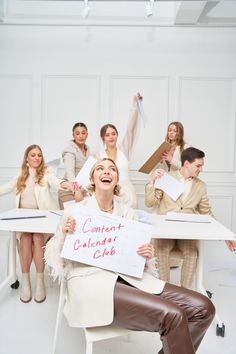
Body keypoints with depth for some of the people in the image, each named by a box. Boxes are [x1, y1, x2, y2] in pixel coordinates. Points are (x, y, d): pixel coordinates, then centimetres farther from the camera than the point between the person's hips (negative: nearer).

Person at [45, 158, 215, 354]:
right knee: (173, 315, -25)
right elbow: (55, 259, 3)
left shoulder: (128, 212, 13)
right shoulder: (75, 211, 2)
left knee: (203, 307, -9)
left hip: (128, 277, 5)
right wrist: (64, 234, -15)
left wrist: (147, 254, -3)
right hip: (91, 281, -5)